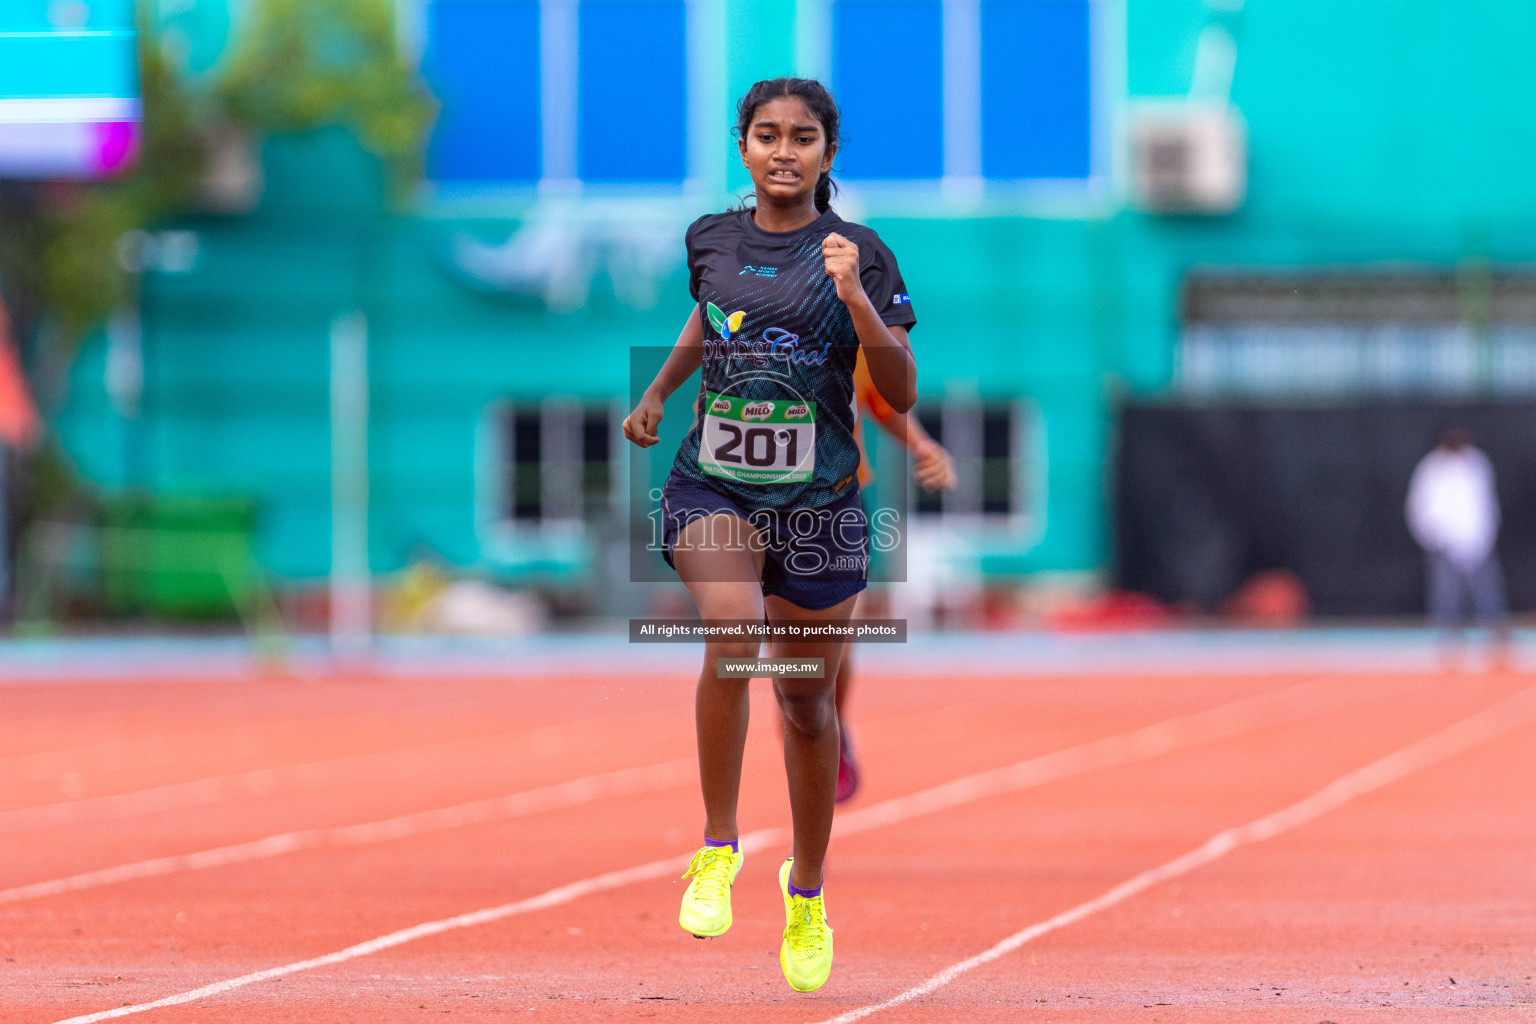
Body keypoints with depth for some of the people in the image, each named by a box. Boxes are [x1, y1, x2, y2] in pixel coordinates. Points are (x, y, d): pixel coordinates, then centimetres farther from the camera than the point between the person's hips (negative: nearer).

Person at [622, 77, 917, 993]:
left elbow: (902, 394, -9)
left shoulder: (859, 255, -5)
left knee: (808, 703, 10)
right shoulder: (713, 239, 4)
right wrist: (658, 392, 30)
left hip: (818, 501, 0)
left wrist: (856, 300, -21)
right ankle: (718, 848, -19)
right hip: (713, 488, 1)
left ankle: (808, 890, 34)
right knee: (733, 626, -30)